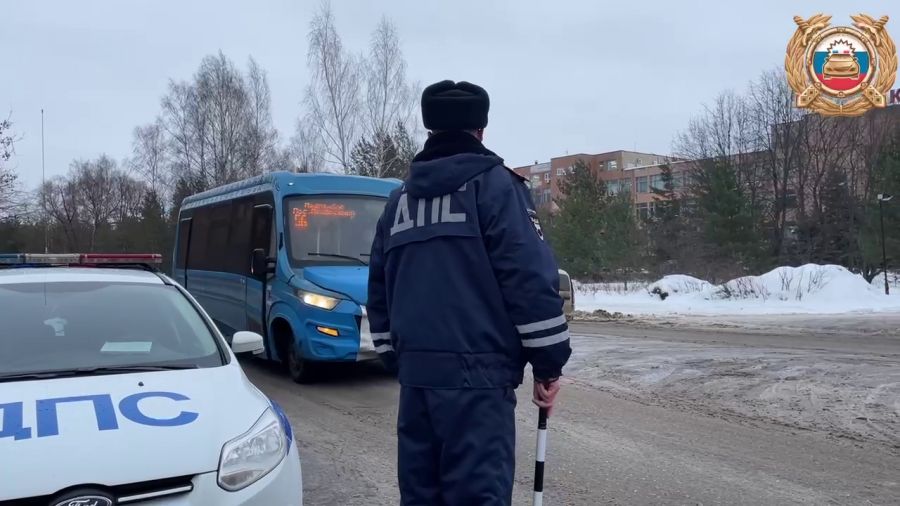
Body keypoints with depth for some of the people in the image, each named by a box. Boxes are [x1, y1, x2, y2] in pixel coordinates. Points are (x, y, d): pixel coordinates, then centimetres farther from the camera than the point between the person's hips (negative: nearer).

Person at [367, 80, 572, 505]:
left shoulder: (399, 199, 17)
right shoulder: (493, 182, -3)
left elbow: (379, 290, 20)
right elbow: (531, 278, -11)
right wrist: (549, 363, -4)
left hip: (415, 373, 7)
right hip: (476, 373, -6)